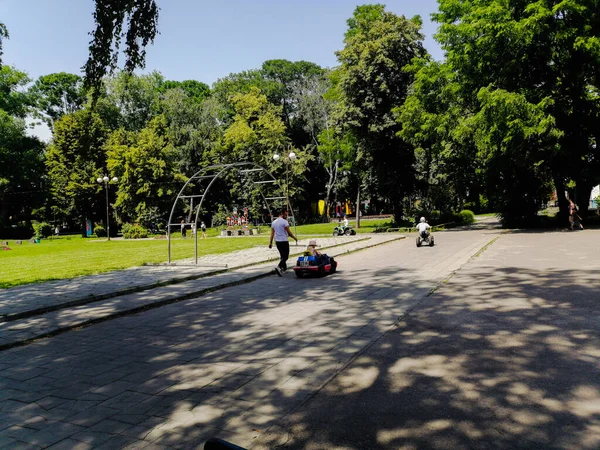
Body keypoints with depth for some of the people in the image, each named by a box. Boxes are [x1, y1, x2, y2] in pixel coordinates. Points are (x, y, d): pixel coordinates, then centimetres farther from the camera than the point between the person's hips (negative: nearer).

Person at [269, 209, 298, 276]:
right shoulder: (284, 221, -11)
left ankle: (284, 267, 28)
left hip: (277, 241, 7)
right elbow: (288, 232, -11)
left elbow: (272, 233, 8)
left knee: (282, 255, 20)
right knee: (286, 256, -4)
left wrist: (270, 242, 9)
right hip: (284, 241, -7)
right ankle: (279, 267, -22)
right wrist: (294, 238, 3)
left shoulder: (274, 222, 10)